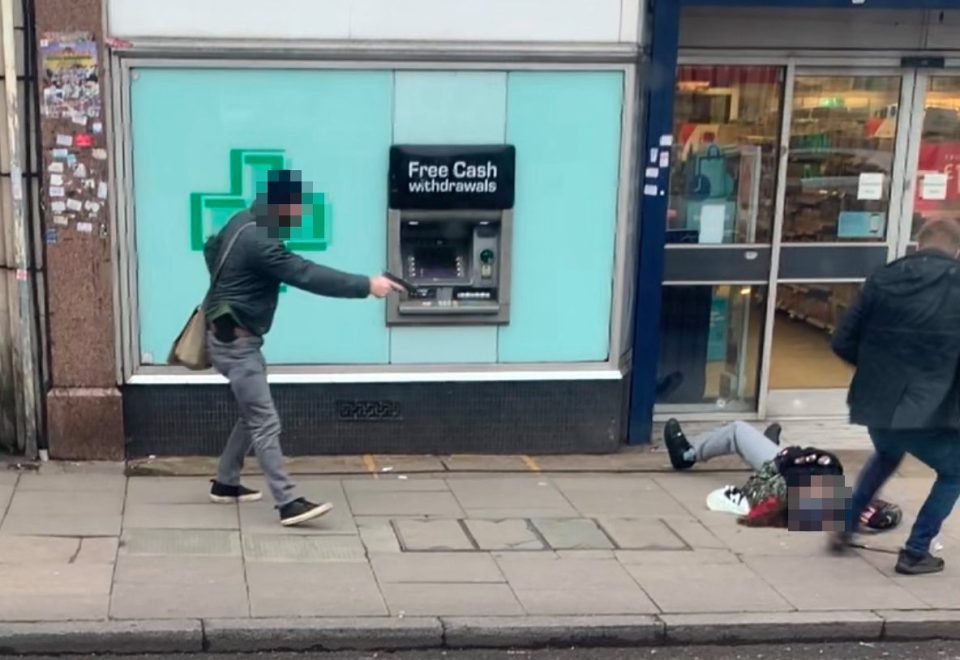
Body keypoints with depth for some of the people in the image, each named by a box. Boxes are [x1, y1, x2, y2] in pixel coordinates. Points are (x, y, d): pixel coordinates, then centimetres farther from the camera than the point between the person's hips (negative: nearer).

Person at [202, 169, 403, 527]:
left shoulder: (243, 222, 7)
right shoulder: (259, 242, -26)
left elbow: (211, 249, 25)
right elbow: (308, 276, -31)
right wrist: (366, 285, -31)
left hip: (238, 336, 11)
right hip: (235, 341, -10)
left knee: (252, 415, 19)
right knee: (266, 423, -12)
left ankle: (225, 484, 31)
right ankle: (289, 503, -13)